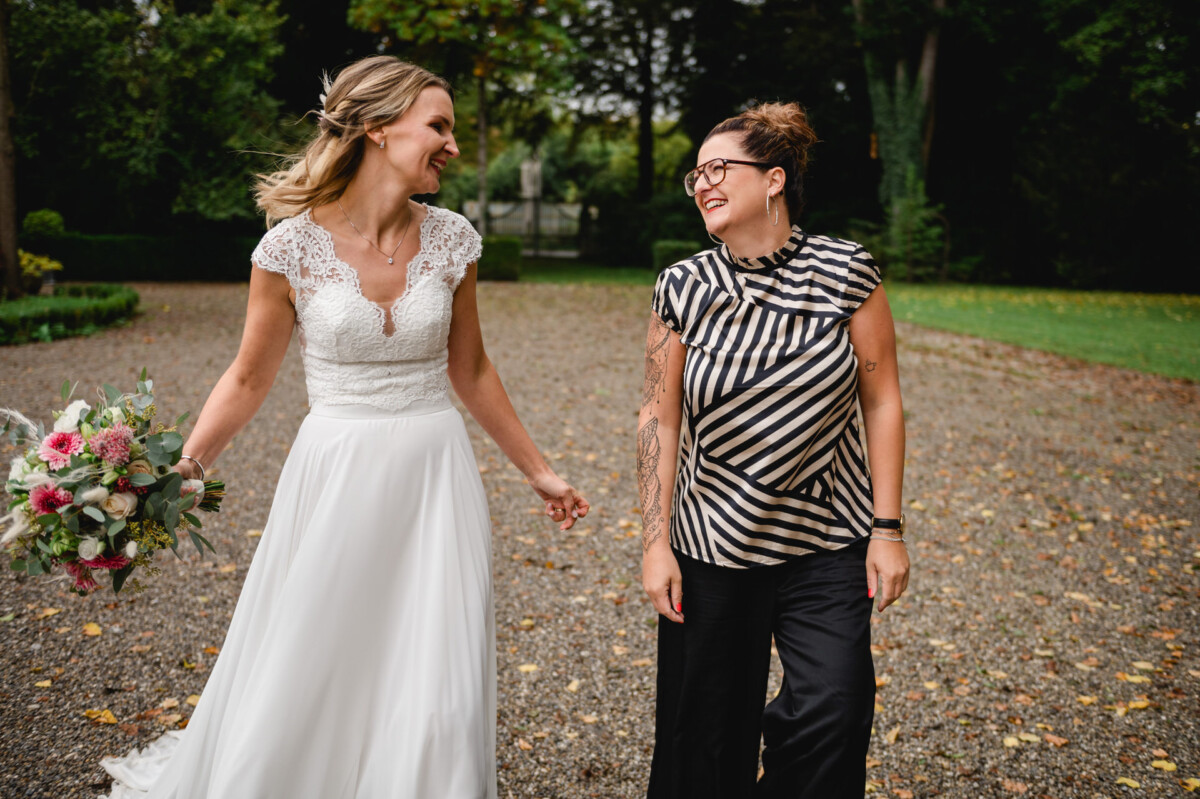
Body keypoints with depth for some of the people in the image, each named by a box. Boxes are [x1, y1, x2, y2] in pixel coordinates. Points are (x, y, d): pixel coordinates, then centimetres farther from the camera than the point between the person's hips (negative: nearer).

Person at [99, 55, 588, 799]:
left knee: (438, 696, 6)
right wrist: (180, 470, -12)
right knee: (299, 688, 11)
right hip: (335, 478, -2)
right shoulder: (293, 245, -10)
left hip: (435, 477, 2)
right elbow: (248, 379, 0)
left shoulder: (452, 240, -2)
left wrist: (538, 470, 15)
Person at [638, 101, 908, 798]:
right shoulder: (685, 288, -3)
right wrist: (657, 542, -3)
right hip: (711, 543, 1)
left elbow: (882, 403, -2)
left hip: (828, 546, -1)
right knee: (709, 737, 8)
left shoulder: (846, 272, -5)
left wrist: (888, 530, -5)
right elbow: (659, 418, 0)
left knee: (833, 710, -13)